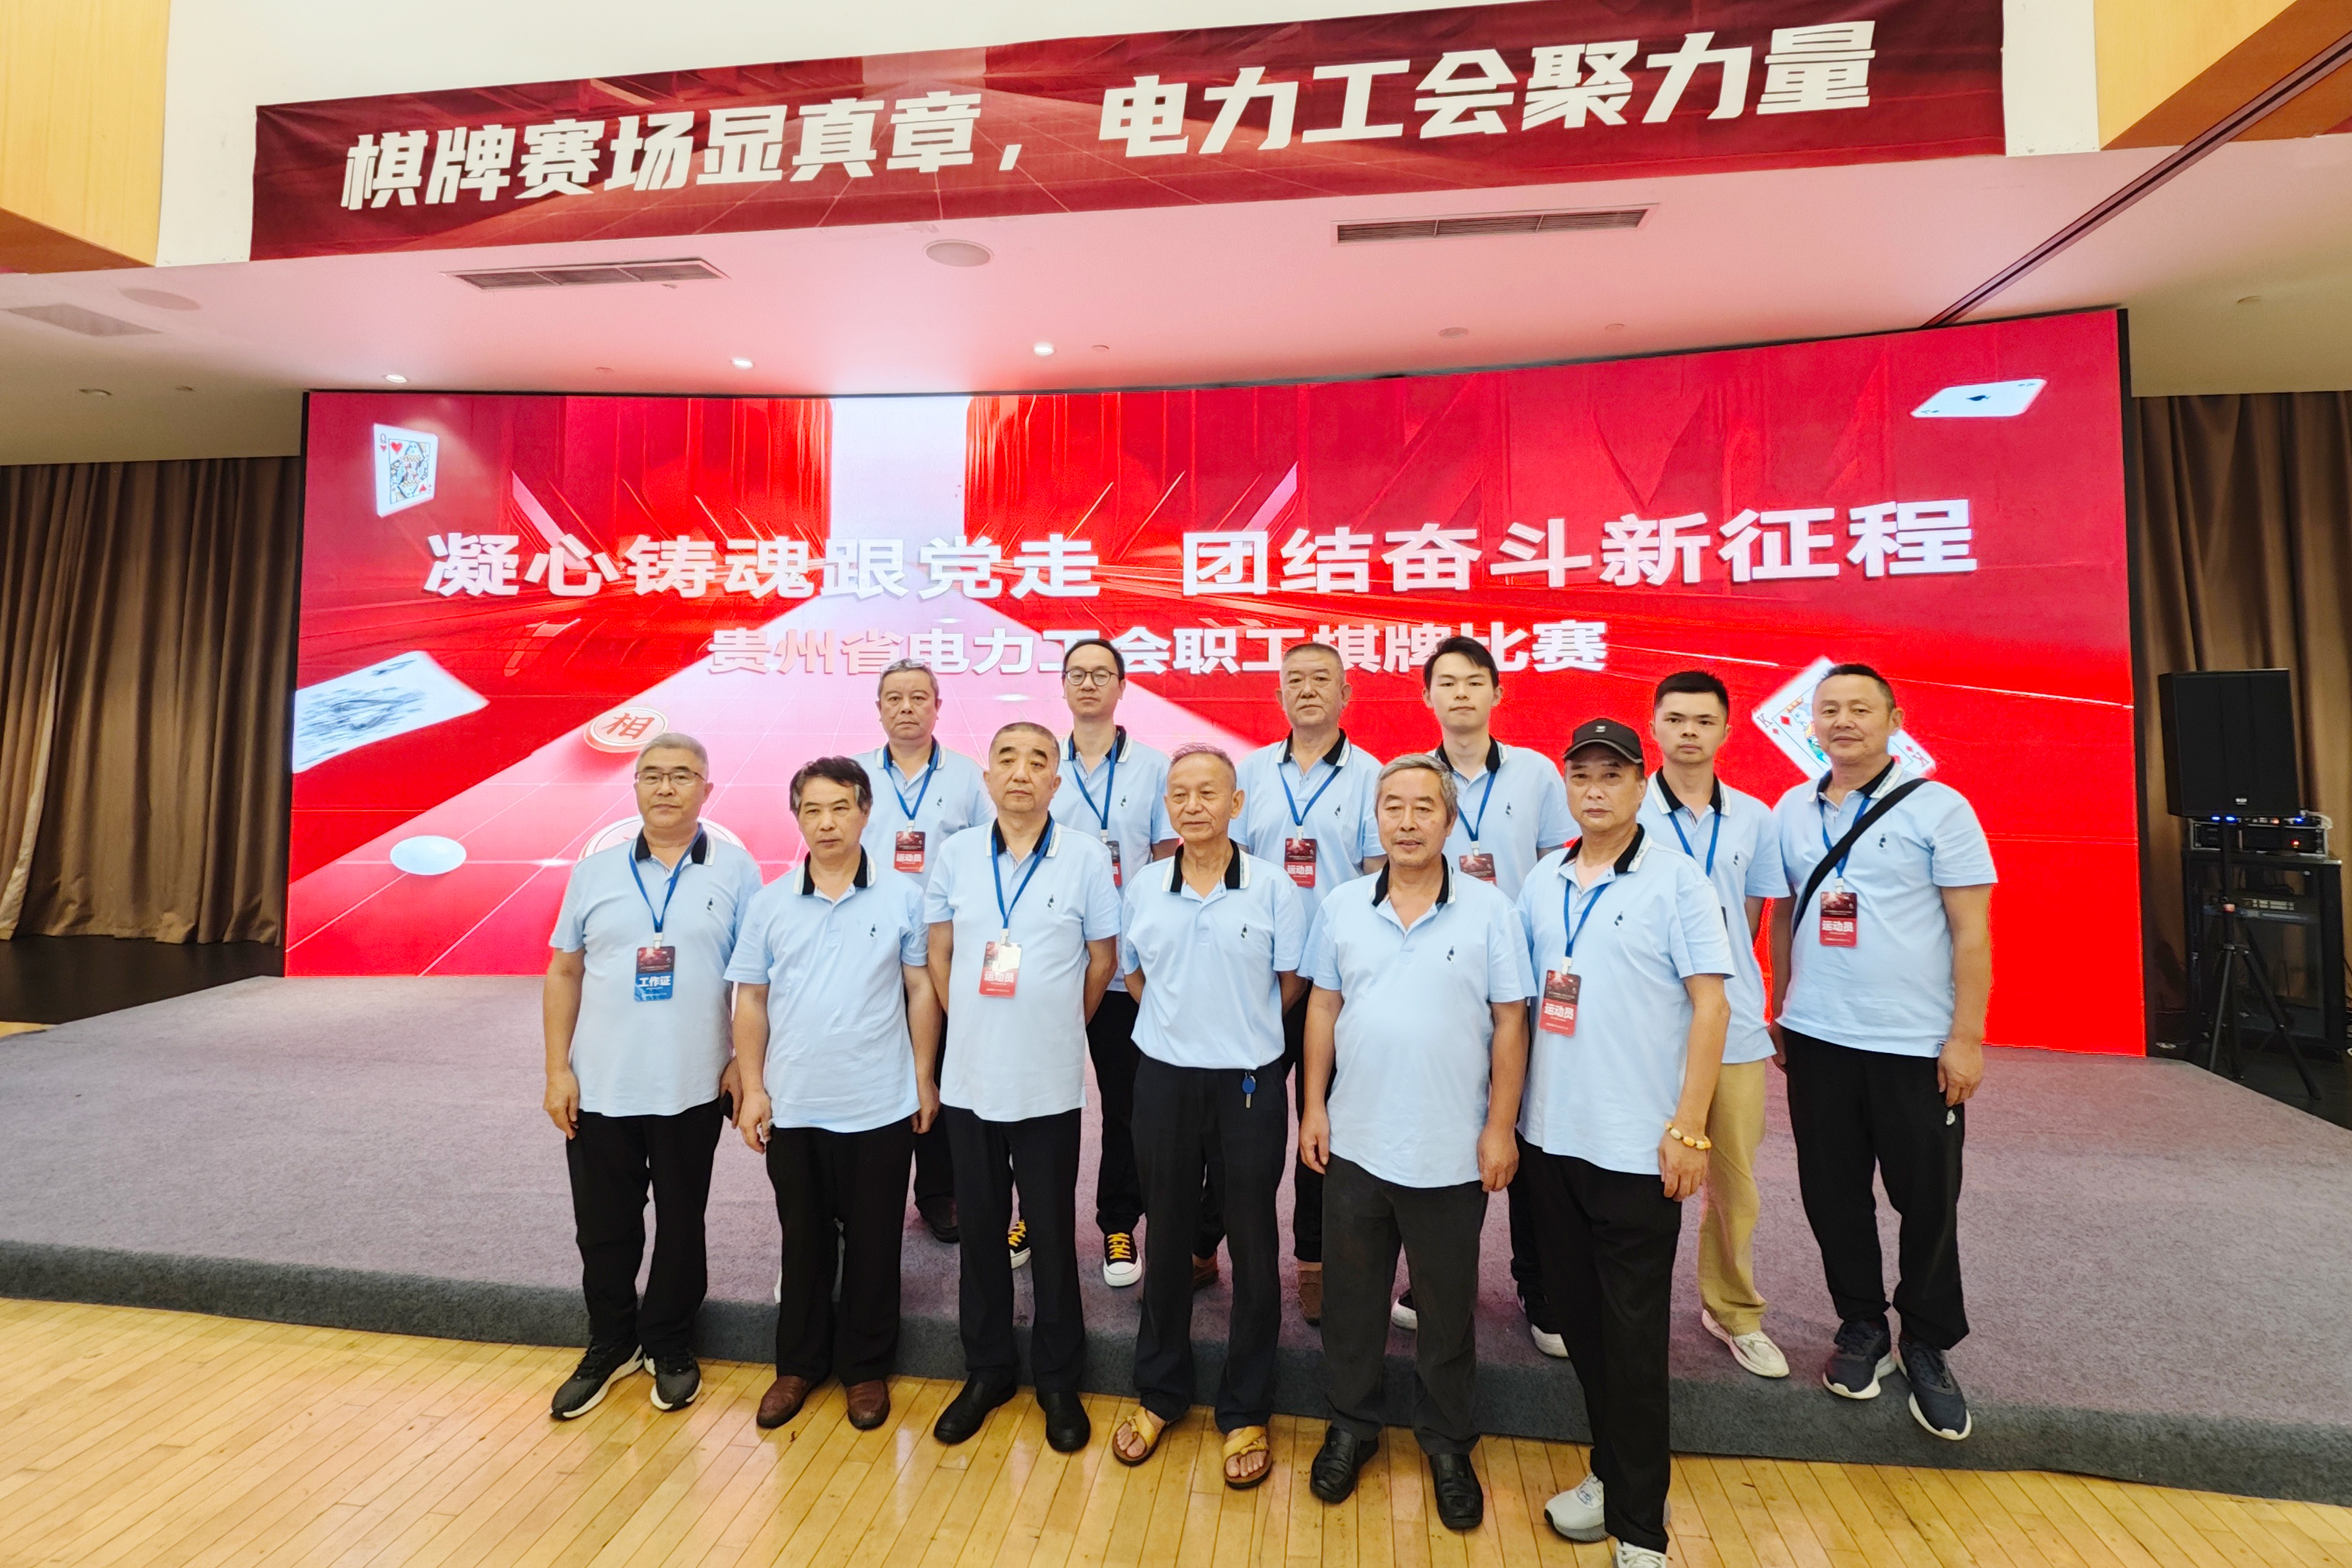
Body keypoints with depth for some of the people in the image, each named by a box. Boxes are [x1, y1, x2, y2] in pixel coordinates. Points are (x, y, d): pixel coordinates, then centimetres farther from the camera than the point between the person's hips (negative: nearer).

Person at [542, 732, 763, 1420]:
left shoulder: (735, 870, -4)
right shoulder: (594, 872, 3)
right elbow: (563, 973, 5)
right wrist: (557, 1070, 0)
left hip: (692, 1088, -2)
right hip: (599, 1087, 2)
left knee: (681, 1223, 13)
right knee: (603, 1227, 15)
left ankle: (670, 1350, 33)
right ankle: (610, 1346, 37)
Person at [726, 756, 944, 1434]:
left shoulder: (903, 896, -5)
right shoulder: (769, 903, 1)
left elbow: (921, 991, -1)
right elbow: (750, 1001, 5)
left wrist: (925, 1078, -2)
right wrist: (751, 1088, 1)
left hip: (881, 1105, -1)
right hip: (792, 1106, 2)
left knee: (872, 1241, 11)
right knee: (804, 1239, 17)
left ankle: (865, 1367, 30)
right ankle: (799, 1363, 36)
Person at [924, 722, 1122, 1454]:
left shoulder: (1086, 856, -7)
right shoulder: (956, 854, 0)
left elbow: (1102, 959, 2)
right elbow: (939, 954, 10)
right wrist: (976, 1027, 9)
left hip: (1049, 1083, -2)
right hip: (969, 1075, 3)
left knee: (1052, 1231, 10)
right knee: (980, 1226, 16)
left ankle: (1058, 1379, 30)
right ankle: (987, 1369, 36)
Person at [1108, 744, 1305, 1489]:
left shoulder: (1272, 887, -8)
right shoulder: (1143, 889, 0)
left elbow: (1289, 984, 1)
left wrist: (1238, 1027, 2)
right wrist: (1183, 1023, 5)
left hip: (1249, 1083, -2)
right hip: (1165, 1079, 2)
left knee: (1252, 1247, 10)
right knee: (1166, 1239, 16)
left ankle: (1246, 1412, 30)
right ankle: (1159, 1393, 36)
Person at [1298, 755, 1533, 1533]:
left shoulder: (1489, 910, -7)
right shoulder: (1342, 907, 0)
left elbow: (1510, 1023, -5)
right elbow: (1323, 1007, 5)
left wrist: (1501, 1127, -7)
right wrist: (1313, 1106, 3)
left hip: (1452, 1152, -2)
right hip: (1355, 1143, 2)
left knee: (1447, 1307, 15)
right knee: (1351, 1296, 17)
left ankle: (1447, 1444, 37)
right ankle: (1352, 1425, 38)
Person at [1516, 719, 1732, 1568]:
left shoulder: (1676, 876, -7)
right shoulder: (1542, 881, 6)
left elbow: (1709, 1004, -9)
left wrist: (1687, 1128, -13)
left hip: (1637, 1146, -5)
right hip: (1549, 1135, 5)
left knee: (1633, 1335, 5)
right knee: (1577, 1314, 17)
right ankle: (1611, 1471, 37)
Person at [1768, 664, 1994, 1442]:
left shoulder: (1937, 808, -6)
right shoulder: (1791, 810, 5)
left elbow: (1972, 932, -7)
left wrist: (1966, 1037, -10)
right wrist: (1779, 1011, 11)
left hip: (1917, 1045, -3)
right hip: (1816, 1039, 3)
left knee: (1928, 1201, 9)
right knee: (1833, 1194, 12)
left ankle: (1928, 1346, 29)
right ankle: (1861, 1327, 31)